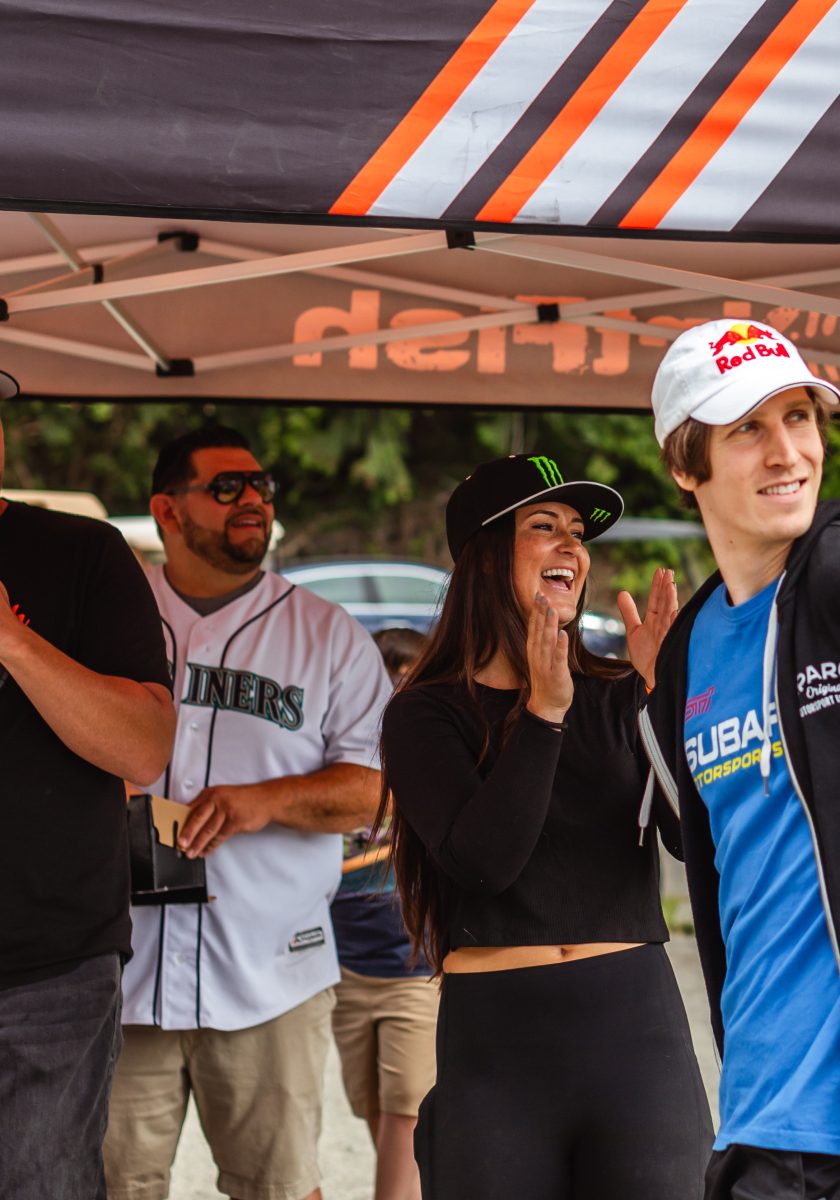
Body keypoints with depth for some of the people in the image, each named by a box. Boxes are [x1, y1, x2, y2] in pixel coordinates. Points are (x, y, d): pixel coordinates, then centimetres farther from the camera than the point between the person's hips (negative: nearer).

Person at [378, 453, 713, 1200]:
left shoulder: (619, 702, 6)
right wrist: (543, 712, -18)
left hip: (635, 1024, 1)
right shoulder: (427, 715, 2)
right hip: (496, 1038, -1)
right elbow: (482, 860, -12)